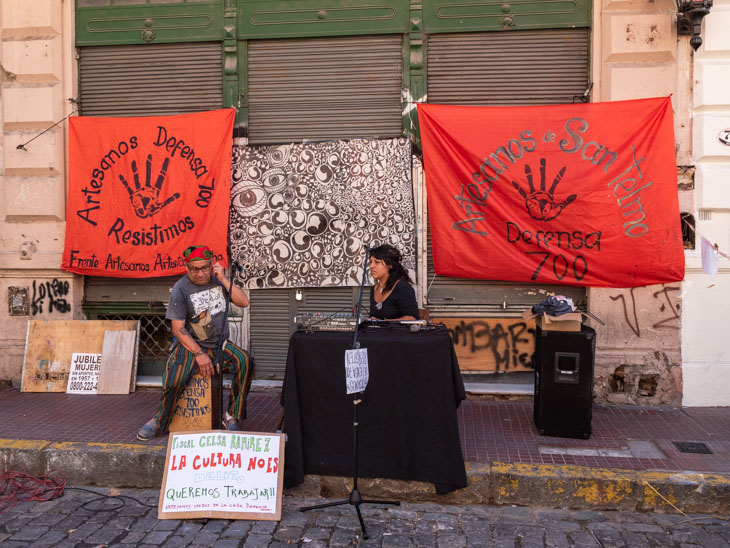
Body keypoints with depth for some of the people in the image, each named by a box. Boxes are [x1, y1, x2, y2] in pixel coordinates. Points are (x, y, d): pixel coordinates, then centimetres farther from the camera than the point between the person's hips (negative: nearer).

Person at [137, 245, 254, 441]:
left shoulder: (218, 280, 6)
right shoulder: (180, 289, -7)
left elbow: (244, 302, -3)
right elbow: (178, 329, -11)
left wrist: (224, 280, -11)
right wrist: (199, 354, -19)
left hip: (219, 344, 3)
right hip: (191, 344, -3)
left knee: (244, 361, -24)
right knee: (174, 380, -27)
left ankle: (233, 417, -13)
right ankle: (159, 421, 3)